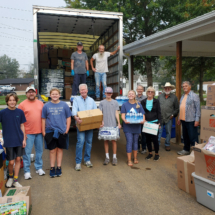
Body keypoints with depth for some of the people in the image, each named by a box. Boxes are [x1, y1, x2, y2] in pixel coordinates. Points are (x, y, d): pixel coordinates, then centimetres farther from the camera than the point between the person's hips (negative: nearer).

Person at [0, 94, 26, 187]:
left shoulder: (20, 112, 0)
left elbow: (22, 126, 6)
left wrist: (24, 139, 4)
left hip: (19, 140, 2)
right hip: (8, 141, -2)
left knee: (18, 159, 8)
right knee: (11, 162, 3)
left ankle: (15, 180, 22)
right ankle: (10, 177, 33)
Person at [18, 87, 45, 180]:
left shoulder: (40, 103, 8)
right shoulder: (22, 104, -3)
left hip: (39, 132, 4)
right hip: (28, 133, -4)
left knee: (39, 151, 13)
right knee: (27, 152, 3)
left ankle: (39, 168, 28)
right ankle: (27, 171, 16)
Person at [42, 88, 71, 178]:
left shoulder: (64, 105, 2)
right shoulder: (46, 106, 2)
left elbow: (68, 117, 5)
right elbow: (43, 119, 6)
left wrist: (67, 129, -3)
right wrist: (43, 131, 2)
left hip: (62, 131, 0)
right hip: (50, 131, 0)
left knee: (60, 149, 10)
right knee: (52, 150, 6)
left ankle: (59, 168, 23)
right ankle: (52, 168, 19)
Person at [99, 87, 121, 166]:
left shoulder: (115, 102, 8)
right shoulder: (102, 103, 8)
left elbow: (116, 113, 5)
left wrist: (119, 123, -5)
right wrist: (101, 122, -10)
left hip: (113, 125, 0)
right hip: (105, 125, 1)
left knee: (113, 141, 2)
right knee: (106, 141, 6)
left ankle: (114, 157, 12)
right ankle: (107, 157, 17)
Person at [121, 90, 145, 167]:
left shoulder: (138, 104, 6)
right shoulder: (125, 104, 2)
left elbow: (142, 114, 3)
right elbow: (123, 115, -3)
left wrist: (143, 120, -18)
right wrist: (125, 120, -24)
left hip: (136, 126, 2)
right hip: (128, 126, -2)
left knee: (135, 141, 13)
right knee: (129, 142, -4)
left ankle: (135, 158, 27)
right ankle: (129, 160, 5)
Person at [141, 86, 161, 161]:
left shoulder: (156, 101, 2)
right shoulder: (143, 102, 5)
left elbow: (159, 112, 1)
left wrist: (159, 122, -7)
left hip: (154, 122, -2)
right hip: (146, 123, 2)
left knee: (155, 138, -1)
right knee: (147, 139, 9)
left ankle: (157, 154, 16)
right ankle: (150, 153, 24)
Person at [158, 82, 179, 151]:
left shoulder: (174, 97, 2)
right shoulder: (160, 96, 7)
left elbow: (177, 108, 5)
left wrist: (173, 115, -4)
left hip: (169, 118, -1)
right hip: (160, 117, 1)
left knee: (168, 132, 10)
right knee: (159, 131, 4)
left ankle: (167, 145, 24)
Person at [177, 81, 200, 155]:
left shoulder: (194, 96, -8)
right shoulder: (182, 96, 15)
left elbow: (198, 109, -11)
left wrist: (197, 120, -16)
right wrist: (179, 118, 17)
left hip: (191, 120, -7)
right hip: (183, 120, 7)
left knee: (193, 137, -2)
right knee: (185, 136, 16)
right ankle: (186, 150, 29)